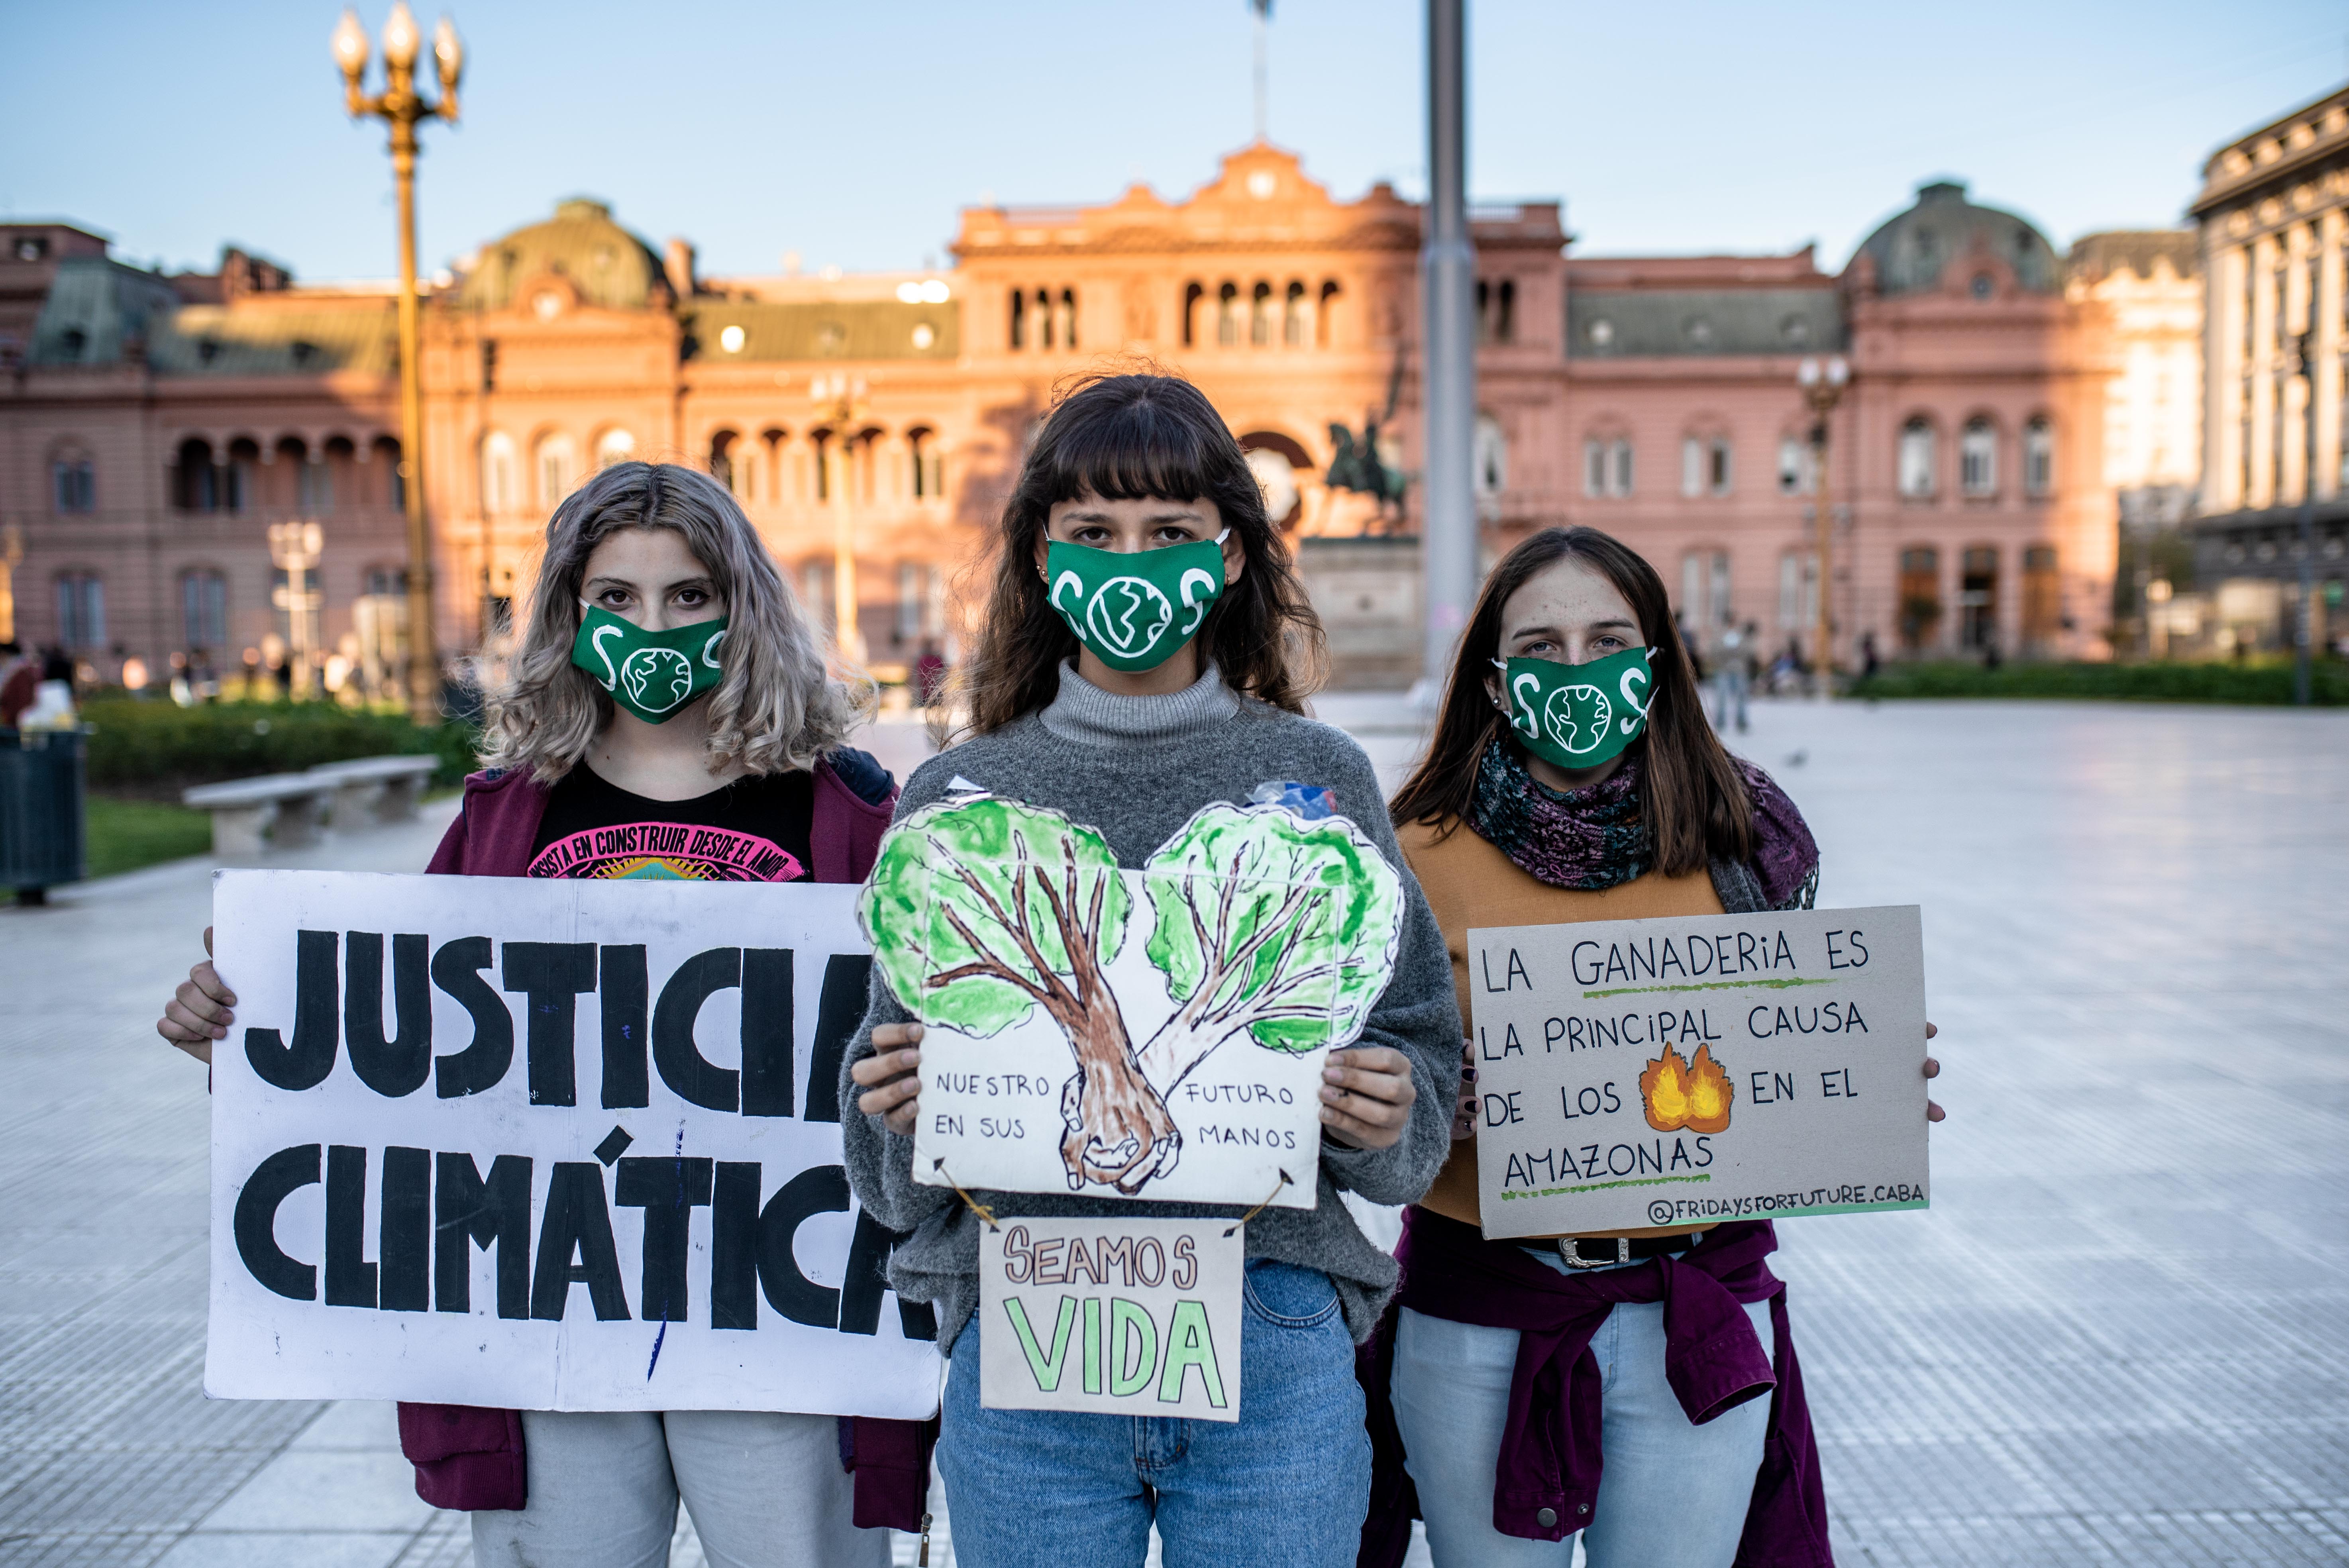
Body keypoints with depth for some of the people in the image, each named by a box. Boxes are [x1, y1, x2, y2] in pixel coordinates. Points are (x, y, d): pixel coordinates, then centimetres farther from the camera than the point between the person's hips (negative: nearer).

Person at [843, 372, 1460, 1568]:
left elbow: (1420, 1054, 8)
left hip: (1274, 1341, 0)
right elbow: (895, 1166, 9)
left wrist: (1385, 1117, -12)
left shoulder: (1320, 779, 4)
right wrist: (899, 1109, -12)